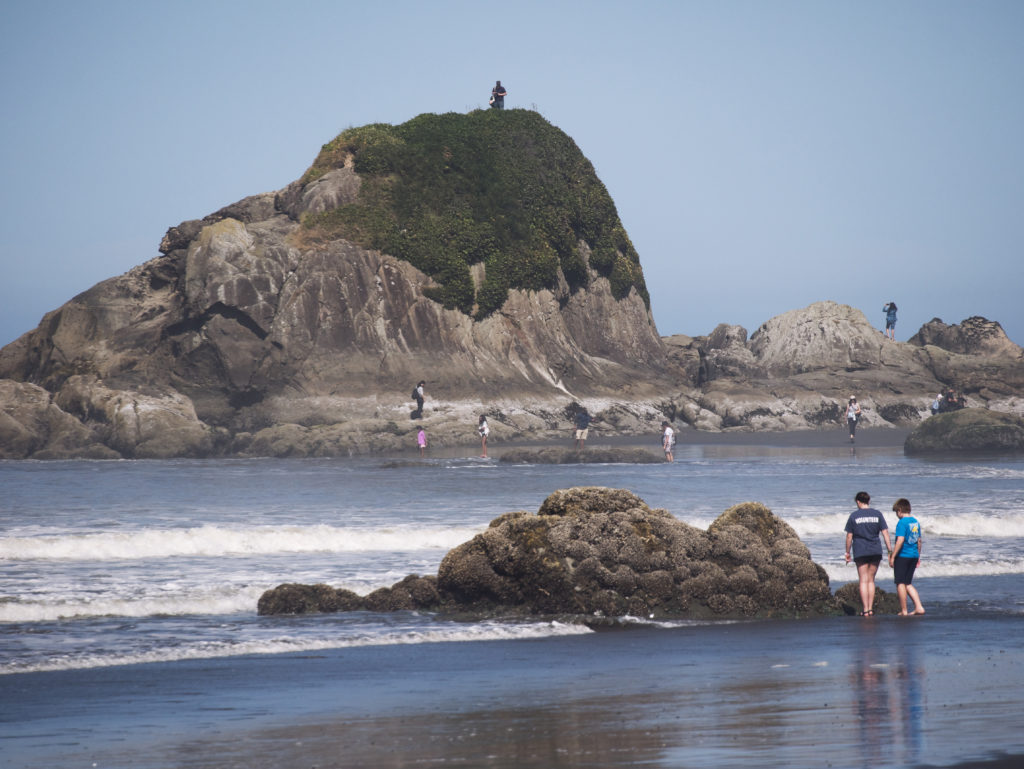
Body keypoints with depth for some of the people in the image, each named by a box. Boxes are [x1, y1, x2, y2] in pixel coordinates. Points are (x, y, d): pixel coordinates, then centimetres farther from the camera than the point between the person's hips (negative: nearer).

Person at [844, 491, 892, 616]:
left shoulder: (854, 516, -2)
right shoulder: (877, 514, 4)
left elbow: (849, 536, -1)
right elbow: (885, 532, 1)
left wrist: (847, 552, 8)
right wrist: (889, 548, 5)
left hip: (860, 552, -2)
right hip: (876, 551, 2)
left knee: (863, 581, 1)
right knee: (871, 580, 11)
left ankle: (865, 610, -5)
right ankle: (871, 609, 8)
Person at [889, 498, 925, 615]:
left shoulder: (902, 523, -14)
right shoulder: (915, 522, 9)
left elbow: (900, 541, -21)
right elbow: (919, 541, 15)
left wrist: (892, 556, -16)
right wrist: (918, 556, 24)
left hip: (902, 556, -8)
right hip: (914, 556, 8)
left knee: (900, 583, 2)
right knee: (908, 584, 15)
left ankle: (903, 610, 3)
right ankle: (919, 607, 6)